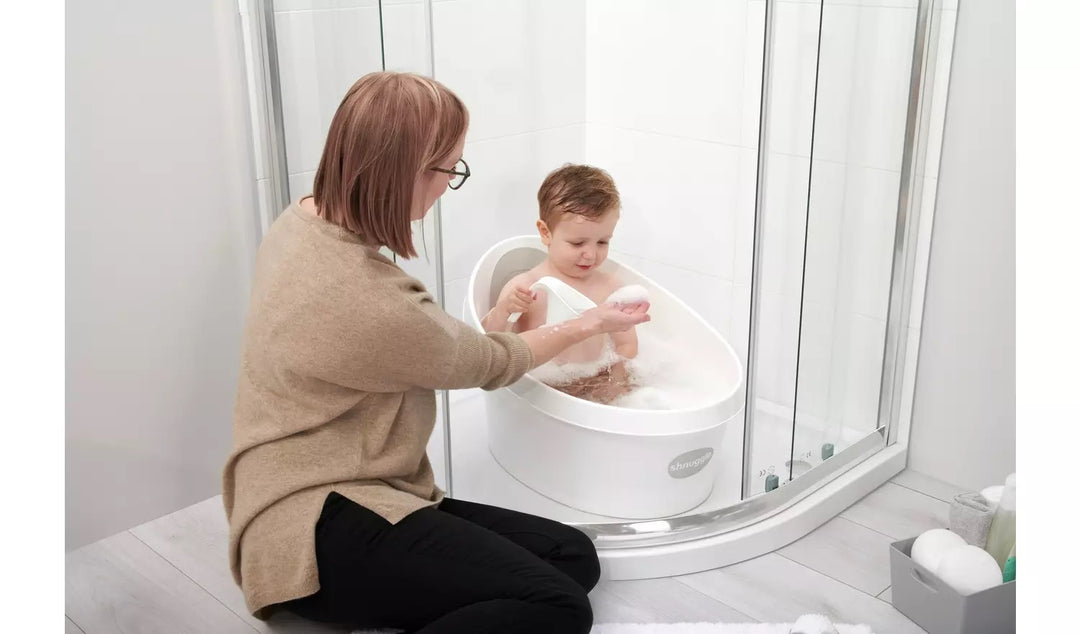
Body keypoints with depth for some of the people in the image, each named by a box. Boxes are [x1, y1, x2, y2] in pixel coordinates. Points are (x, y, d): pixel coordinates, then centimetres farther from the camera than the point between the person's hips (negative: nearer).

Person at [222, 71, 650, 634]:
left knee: (574, 555, -4)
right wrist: (591, 324, 12)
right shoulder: (370, 301, -24)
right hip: (316, 529, -10)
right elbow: (490, 365, -5)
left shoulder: (301, 222, 5)